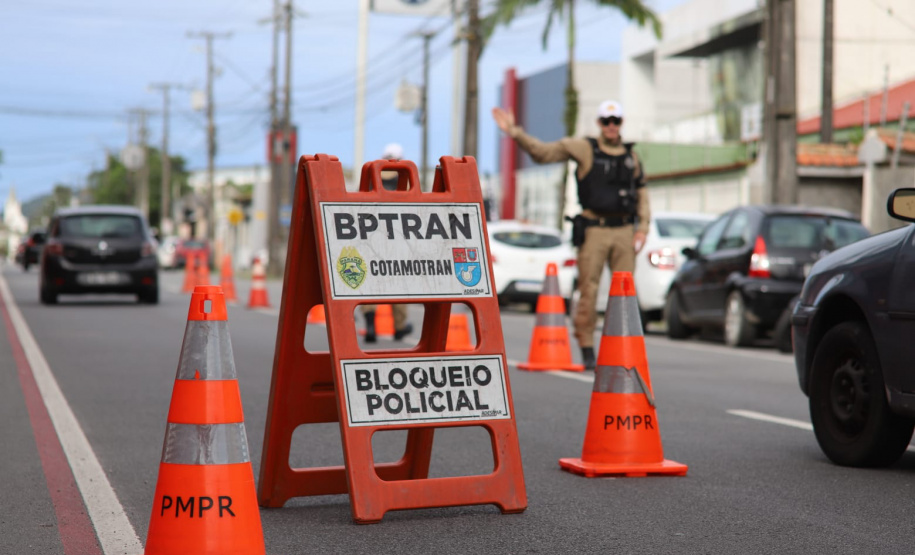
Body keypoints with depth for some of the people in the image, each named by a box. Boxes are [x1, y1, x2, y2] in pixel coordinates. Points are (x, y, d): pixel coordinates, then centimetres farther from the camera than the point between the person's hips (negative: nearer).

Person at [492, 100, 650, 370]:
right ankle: (587, 350, 5)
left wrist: (642, 228, 8)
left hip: (624, 231, 3)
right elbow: (543, 152, -2)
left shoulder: (631, 156, 14)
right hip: (594, 231, -3)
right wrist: (515, 132, -13)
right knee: (588, 290, -4)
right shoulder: (584, 149, 2)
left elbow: (641, 195, 19)